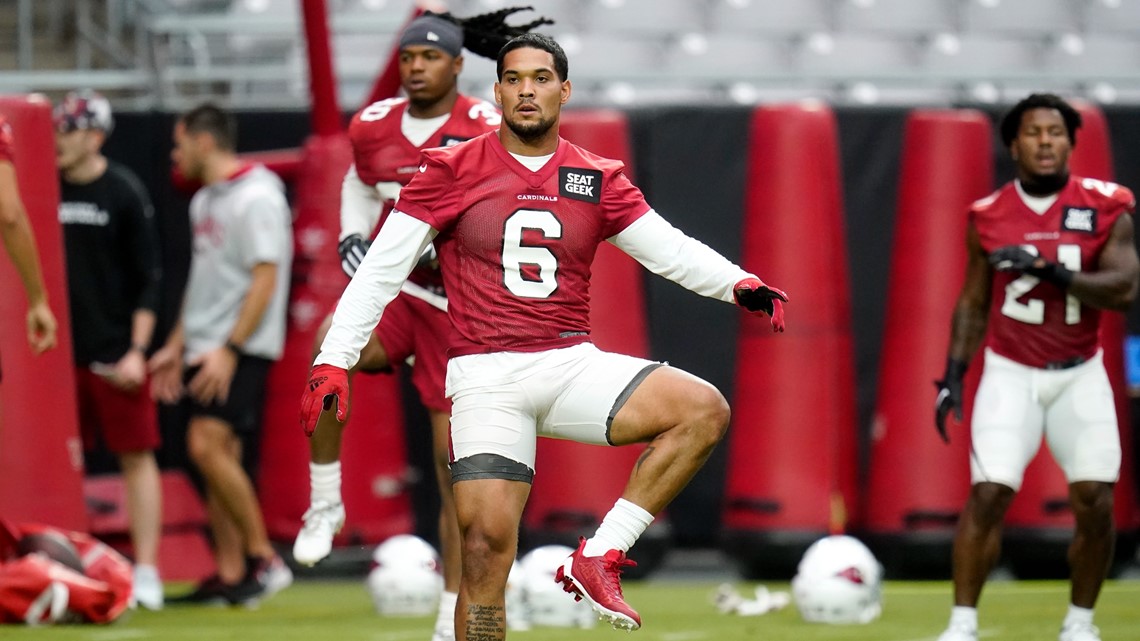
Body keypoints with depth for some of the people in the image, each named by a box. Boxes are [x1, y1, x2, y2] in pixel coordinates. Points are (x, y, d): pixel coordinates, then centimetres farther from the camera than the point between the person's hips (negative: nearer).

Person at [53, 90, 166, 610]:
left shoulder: (124, 193, -4)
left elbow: (149, 280, -4)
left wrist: (136, 351, -11)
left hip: (113, 353, -4)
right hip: (60, 352, 4)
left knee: (136, 456, -1)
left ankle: (146, 572, 1)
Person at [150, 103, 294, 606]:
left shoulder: (256, 197, -13)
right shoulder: (204, 201, 16)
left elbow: (265, 280, -18)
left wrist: (229, 350, -23)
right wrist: (176, 346, 22)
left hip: (241, 351, -9)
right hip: (206, 349, 9)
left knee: (208, 445, -19)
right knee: (214, 456, 6)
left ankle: (263, 559, -12)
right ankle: (229, 575, 9)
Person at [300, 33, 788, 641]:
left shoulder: (597, 179, 9)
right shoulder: (453, 170, 2)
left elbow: (670, 249, 8)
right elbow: (380, 269, 0)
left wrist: (740, 284, -11)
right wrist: (332, 361, -7)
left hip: (571, 364, 3)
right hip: (485, 378, -3)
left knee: (704, 410, -19)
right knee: (486, 544, -16)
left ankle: (600, 558, -13)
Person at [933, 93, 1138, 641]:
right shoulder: (988, 215, 0)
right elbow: (973, 303, 9)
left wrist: (1048, 271, -25)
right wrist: (953, 378, 3)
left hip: (1079, 375, 0)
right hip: (1010, 374, 0)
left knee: (1095, 501, -7)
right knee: (988, 494, -14)